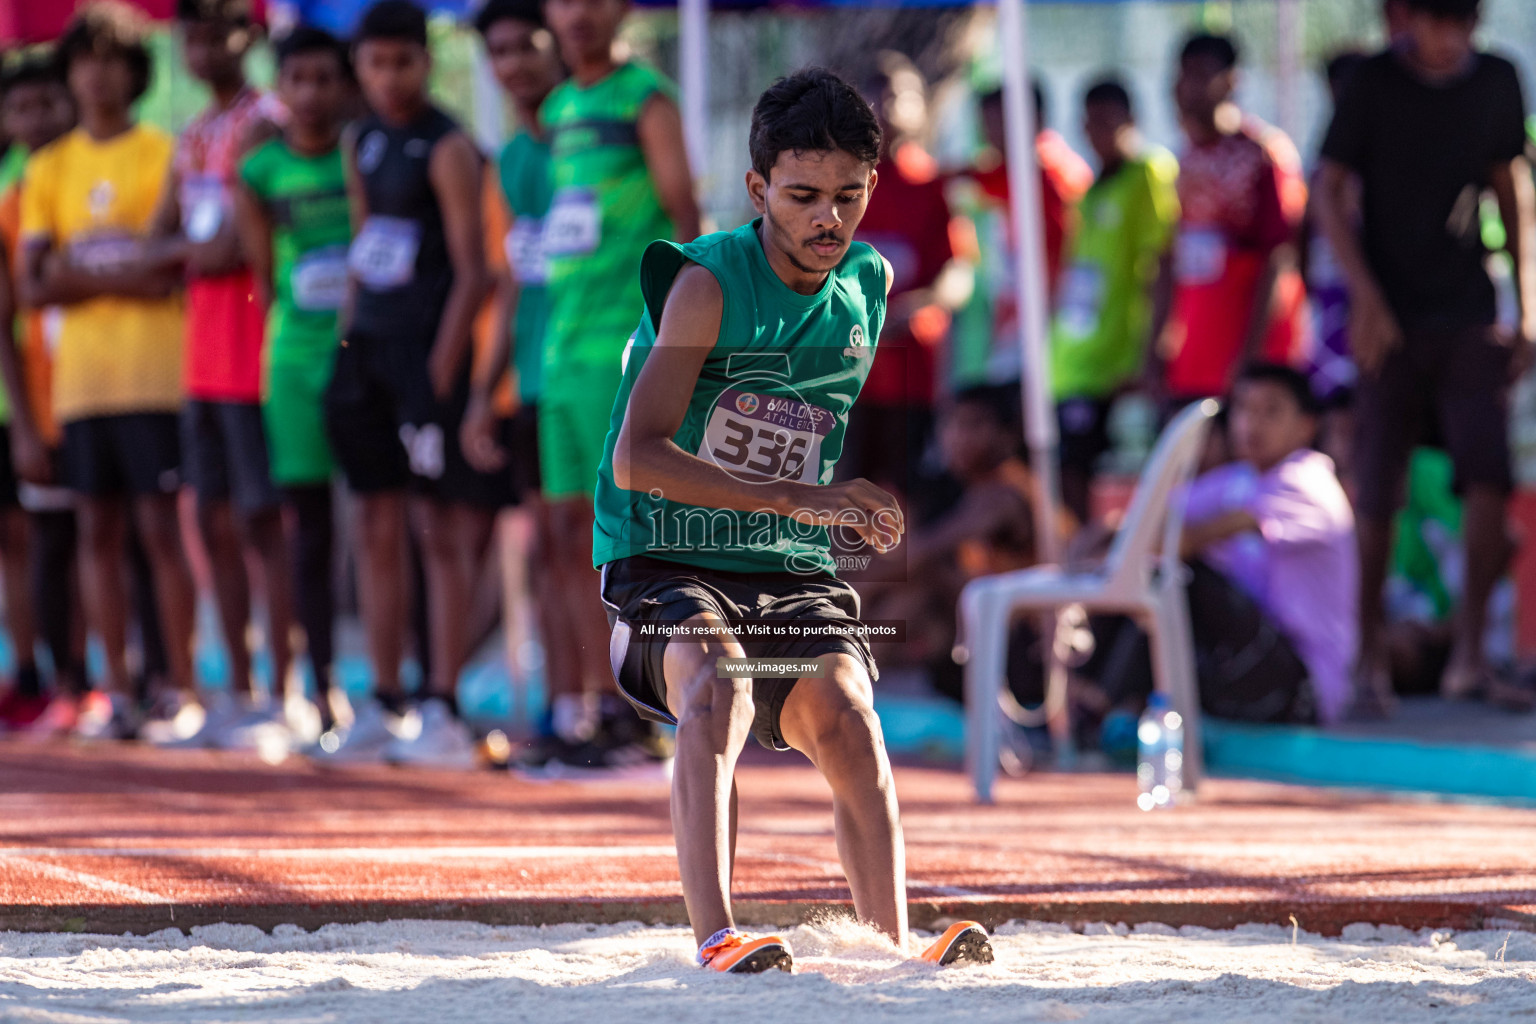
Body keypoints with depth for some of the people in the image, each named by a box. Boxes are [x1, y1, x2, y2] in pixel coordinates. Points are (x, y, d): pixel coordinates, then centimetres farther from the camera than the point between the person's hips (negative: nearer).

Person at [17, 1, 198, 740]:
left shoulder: (166, 154, 1)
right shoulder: (49, 169, 13)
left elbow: (175, 269, -7)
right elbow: (32, 286, 6)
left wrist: (79, 275, -11)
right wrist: (122, 277, -9)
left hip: (155, 373, -4)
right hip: (81, 376, 4)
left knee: (161, 526, -7)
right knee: (98, 530, 4)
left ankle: (183, 692, -5)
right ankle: (118, 693, 7)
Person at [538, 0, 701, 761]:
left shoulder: (646, 100, -3)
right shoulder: (556, 111, 18)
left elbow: (683, 215, -8)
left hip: (626, 346, -7)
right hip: (560, 348, 7)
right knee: (571, 524, 6)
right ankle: (589, 698, 9)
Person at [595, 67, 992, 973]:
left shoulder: (868, 286, 7)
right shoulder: (708, 282, -13)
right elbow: (637, 458, -23)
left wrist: (862, 516, 22)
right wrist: (797, 497, -30)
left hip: (796, 574, 4)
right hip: (667, 566, -4)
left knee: (843, 712, -23)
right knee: (719, 687, -33)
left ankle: (896, 948, -31)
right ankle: (717, 941, -42)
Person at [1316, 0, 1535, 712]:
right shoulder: (1374, 83, -3)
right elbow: (1329, 192, -3)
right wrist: (1366, 297, -14)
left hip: (1470, 317, 2)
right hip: (1392, 321, -2)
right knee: (1376, 495, -1)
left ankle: (1469, 657, -4)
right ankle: (1369, 659, 11)